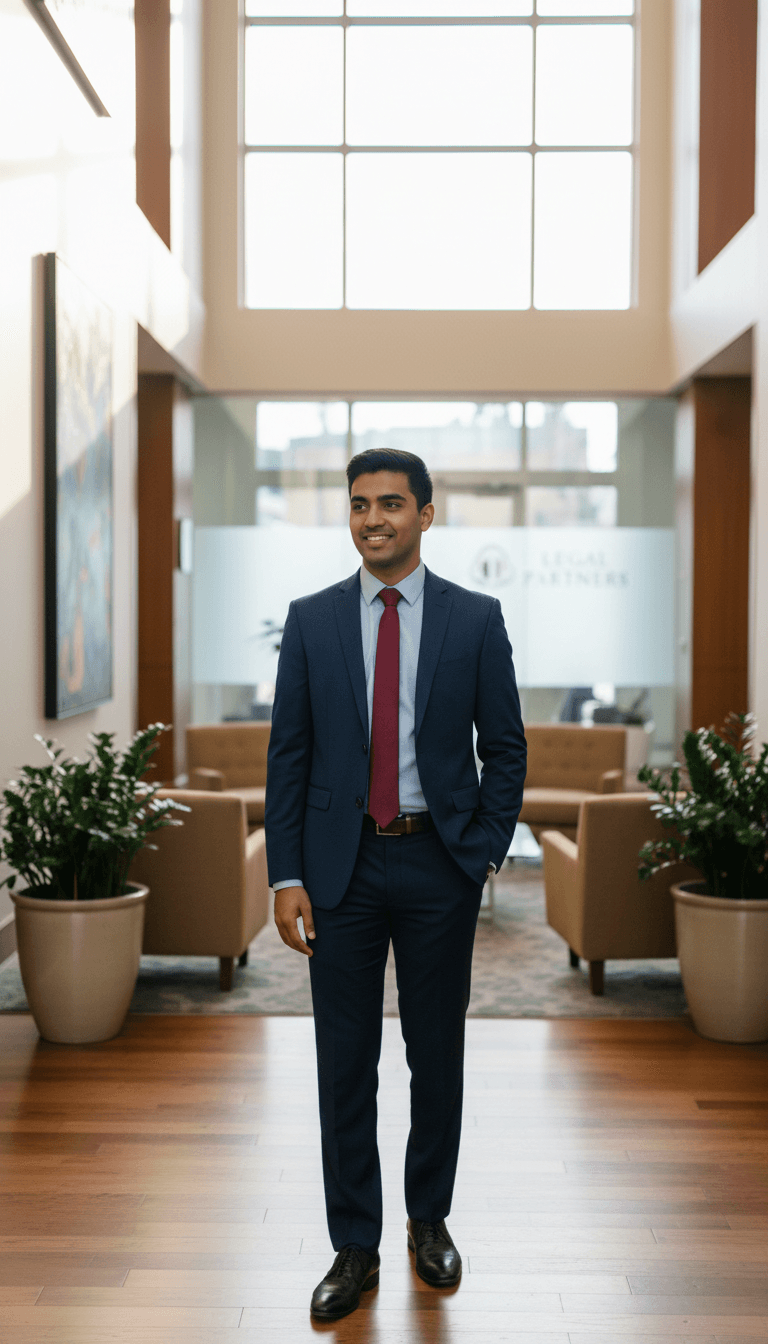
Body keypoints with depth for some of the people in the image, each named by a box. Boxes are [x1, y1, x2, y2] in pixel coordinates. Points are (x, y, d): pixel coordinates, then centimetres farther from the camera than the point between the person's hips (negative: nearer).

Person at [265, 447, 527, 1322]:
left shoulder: (475, 619, 0)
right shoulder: (312, 620, 2)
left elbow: (505, 748, 3)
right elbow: (288, 753, 2)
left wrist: (486, 854, -5)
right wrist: (286, 875, -3)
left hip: (439, 863, 0)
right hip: (343, 864, 1)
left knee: (437, 1053, 12)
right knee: (344, 1061, 5)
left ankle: (430, 1221, 32)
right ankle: (355, 1248, 18)